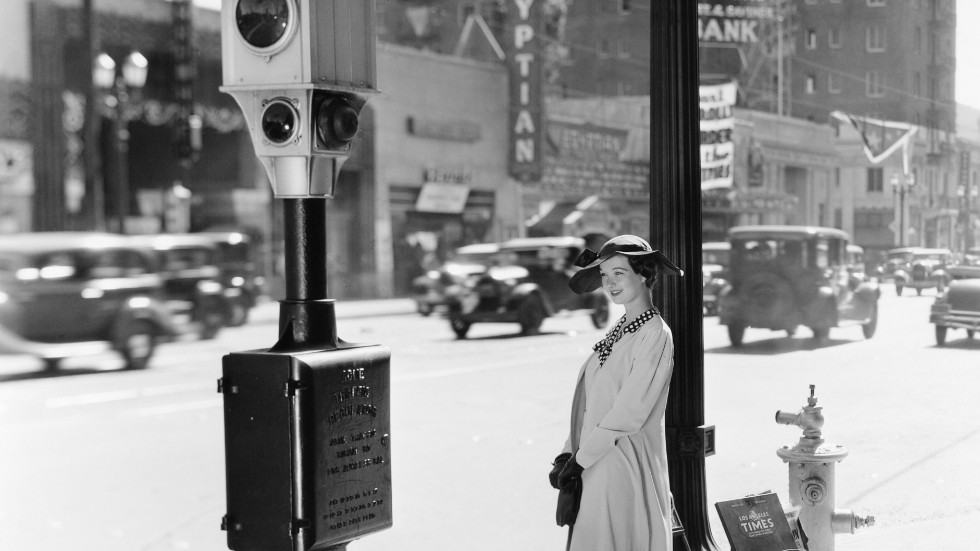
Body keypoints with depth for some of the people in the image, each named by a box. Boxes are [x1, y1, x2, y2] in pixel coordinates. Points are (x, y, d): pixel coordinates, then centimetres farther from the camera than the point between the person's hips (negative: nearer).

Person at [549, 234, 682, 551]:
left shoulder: (655, 335, -11)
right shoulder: (617, 332, 11)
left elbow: (630, 411, -16)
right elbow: (588, 403, 12)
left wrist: (580, 458, -13)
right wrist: (568, 454, 2)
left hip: (625, 468, -7)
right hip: (594, 465, 7)